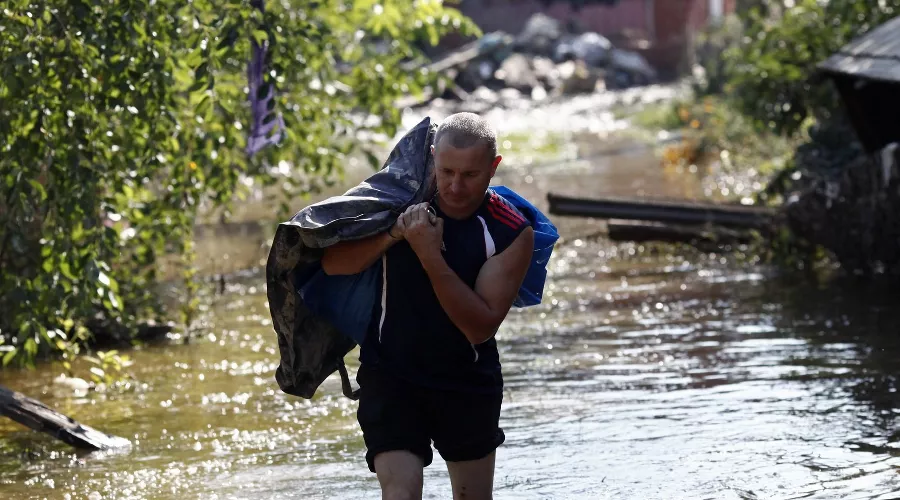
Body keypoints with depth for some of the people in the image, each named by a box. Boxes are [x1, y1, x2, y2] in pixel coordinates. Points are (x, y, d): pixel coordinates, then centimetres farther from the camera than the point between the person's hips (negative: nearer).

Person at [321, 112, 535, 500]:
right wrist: (392, 236, -26)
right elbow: (332, 263, -10)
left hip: (469, 384, 1)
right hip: (392, 376, -1)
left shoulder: (511, 233, -13)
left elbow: (482, 326, -20)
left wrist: (431, 258, -29)